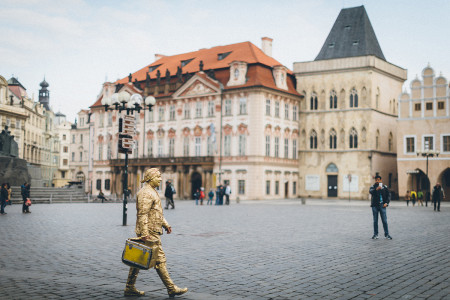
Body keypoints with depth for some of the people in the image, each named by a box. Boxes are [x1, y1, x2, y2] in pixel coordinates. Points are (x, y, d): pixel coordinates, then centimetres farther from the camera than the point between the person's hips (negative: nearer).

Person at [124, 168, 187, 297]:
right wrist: (145, 234, -26)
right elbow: (142, 215, -22)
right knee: (160, 259, -5)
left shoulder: (152, 192, 19)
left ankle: (130, 288, 17)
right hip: (150, 232, -11)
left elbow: (157, 212, 28)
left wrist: (165, 224, 20)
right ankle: (171, 288, 1)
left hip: (152, 232, 11)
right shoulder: (145, 193, -15)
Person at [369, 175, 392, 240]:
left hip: (382, 205, 0)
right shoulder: (373, 187, 4)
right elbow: (370, 191, -18)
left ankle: (387, 234, 1)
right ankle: (375, 234, 11)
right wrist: (376, 189, -37)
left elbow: (388, 195, 9)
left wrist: (386, 202, -6)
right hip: (375, 206, 0)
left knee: (384, 220, -4)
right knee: (375, 221, 4)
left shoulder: (384, 187, 9)